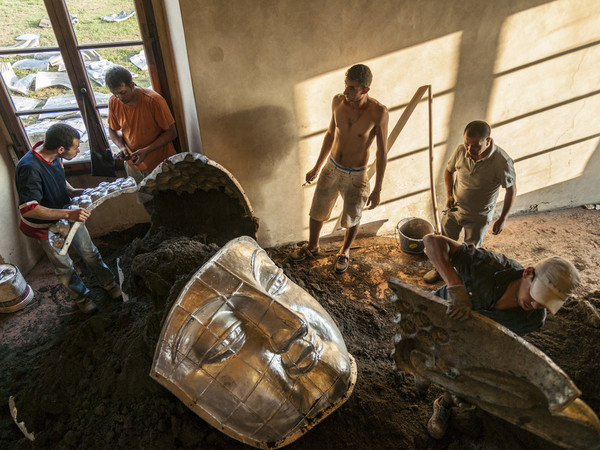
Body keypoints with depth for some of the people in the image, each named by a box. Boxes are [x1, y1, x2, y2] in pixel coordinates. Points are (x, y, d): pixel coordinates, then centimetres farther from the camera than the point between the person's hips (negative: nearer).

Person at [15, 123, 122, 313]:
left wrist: (71, 190, -7)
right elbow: (27, 209, -39)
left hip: (68, 216, 6)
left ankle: (109, 284, 38)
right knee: (63, 265, 14)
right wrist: (68, 213, -45)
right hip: (46, 226, -6)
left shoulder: (53, 155, -12)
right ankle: (80, 296, 37)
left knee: (90, 252, 18)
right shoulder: (29, 168, -36)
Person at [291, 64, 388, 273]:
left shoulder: (378, 112, -21)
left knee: (351, 220, 16)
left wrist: (377, 189, -10)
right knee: (317, 212, 17)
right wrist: (316, 167, 12)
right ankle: (312, 246, 46)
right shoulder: (338, 101, -9)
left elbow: (382, 152, -13)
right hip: (331, 168, 4)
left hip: (355, 177, -3)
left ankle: (345, 251, 46)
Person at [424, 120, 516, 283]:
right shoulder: (461, 151, -18)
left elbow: (511, 190, -13)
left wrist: (503, 219, -9)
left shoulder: (502, 162, -28)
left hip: (479, 216, -3)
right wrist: (449, 195, -10)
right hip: (454, 208, 4)